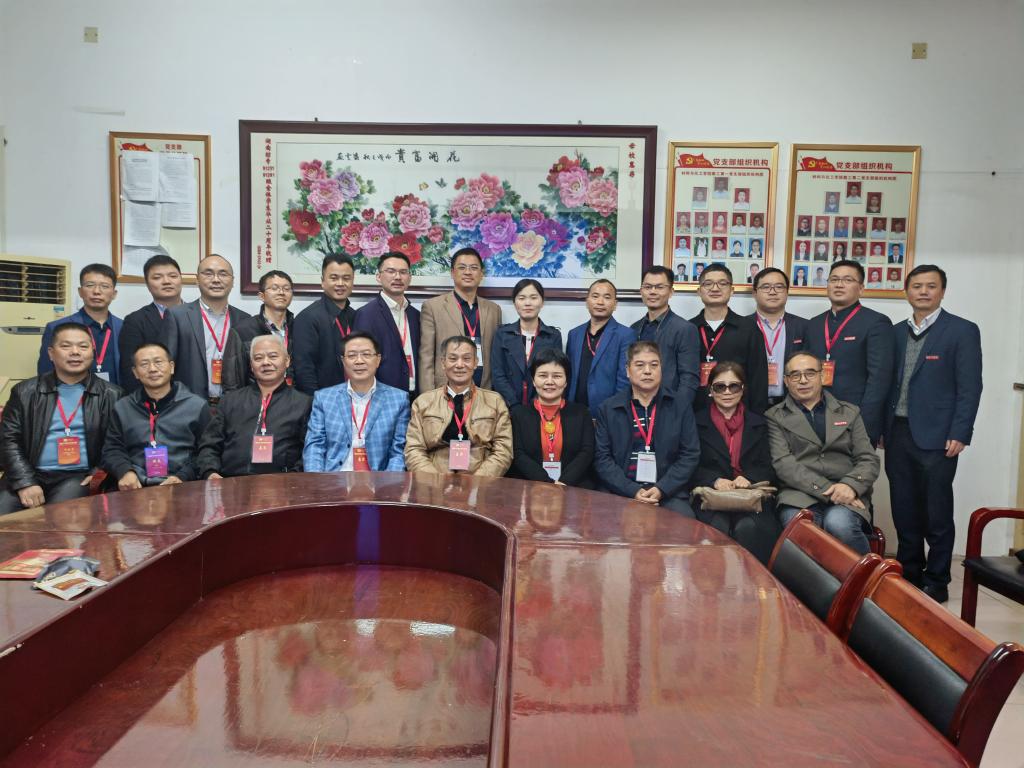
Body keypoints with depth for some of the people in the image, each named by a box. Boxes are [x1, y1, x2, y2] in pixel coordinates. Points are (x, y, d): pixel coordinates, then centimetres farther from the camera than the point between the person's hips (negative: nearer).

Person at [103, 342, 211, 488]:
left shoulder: (197, 405, 7)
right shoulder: (122, 408, 18)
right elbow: (112, 449, 15)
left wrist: (183, 477, -12)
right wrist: (125, 471, -5)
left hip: (182, 487, -2)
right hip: (136, 486, 2)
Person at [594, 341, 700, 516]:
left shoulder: (681, 406, 8)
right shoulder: (608, 408, 7)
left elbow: (690, 455, 3)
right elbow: (602, 458, 1)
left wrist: (661, 489, -10)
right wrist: (633, 491, -11)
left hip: (669, 493, 0)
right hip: (622, 493, 0)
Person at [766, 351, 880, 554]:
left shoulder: (850, 412, 20)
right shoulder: (775, 417, 10)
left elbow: (869, 460, 12)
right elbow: (783, 463, -3)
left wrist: (850, 485, -11)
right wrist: (827, 489, -15)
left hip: (846, 495, 2)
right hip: (800, 496, -2)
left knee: (839, 524, -31)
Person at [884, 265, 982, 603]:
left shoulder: (962, 331, -1)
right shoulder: (897, 332, 13)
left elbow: (970, 387, -6)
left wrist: (959, 434, -13)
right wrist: (881, 427, 9)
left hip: (936, 436, -4)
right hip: (898, 434, 5)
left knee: (937, 513, 2)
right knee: (904, 511, 10)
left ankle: (936, 581, 14)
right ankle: (908, 574, 22)